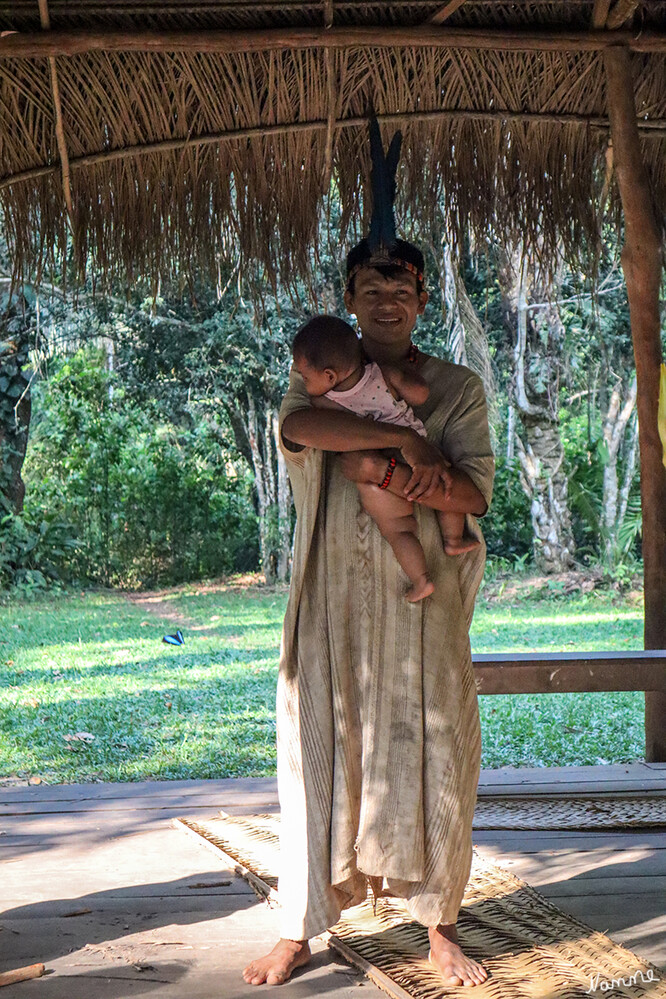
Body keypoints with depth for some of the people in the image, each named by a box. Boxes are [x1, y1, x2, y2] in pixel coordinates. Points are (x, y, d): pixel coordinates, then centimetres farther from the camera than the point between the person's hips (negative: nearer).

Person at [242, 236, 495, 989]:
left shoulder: (457, 389, 10)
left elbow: (474, 492, -3)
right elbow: (296, 425, -14)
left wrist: (383, 470, -16)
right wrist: (402, 440, -19)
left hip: (423, 597, 0)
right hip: (331, 599, 0)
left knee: (433, 756, 3)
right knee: (319, 755, 1)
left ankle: (439, 928, 17)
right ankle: (298, 933, 10)